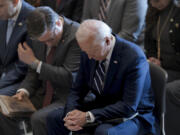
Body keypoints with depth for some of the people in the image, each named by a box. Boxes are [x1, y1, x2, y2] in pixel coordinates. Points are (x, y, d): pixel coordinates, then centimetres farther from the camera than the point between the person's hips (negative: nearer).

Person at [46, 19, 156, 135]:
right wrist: (71, 113, -19)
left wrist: (89, 117, -30)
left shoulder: (134, 57, -25)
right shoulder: (89, 53, -6)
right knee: (54, 117, -5)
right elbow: (78, 90, 3)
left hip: (133, 115, -6)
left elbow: (129, 107, -27)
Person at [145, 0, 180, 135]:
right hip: (164, 69, 7)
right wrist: (152, 58, 6)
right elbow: (150, 41, 25)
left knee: (169, 92, -33)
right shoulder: (154, 12, 11)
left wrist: (163, 63, -11)